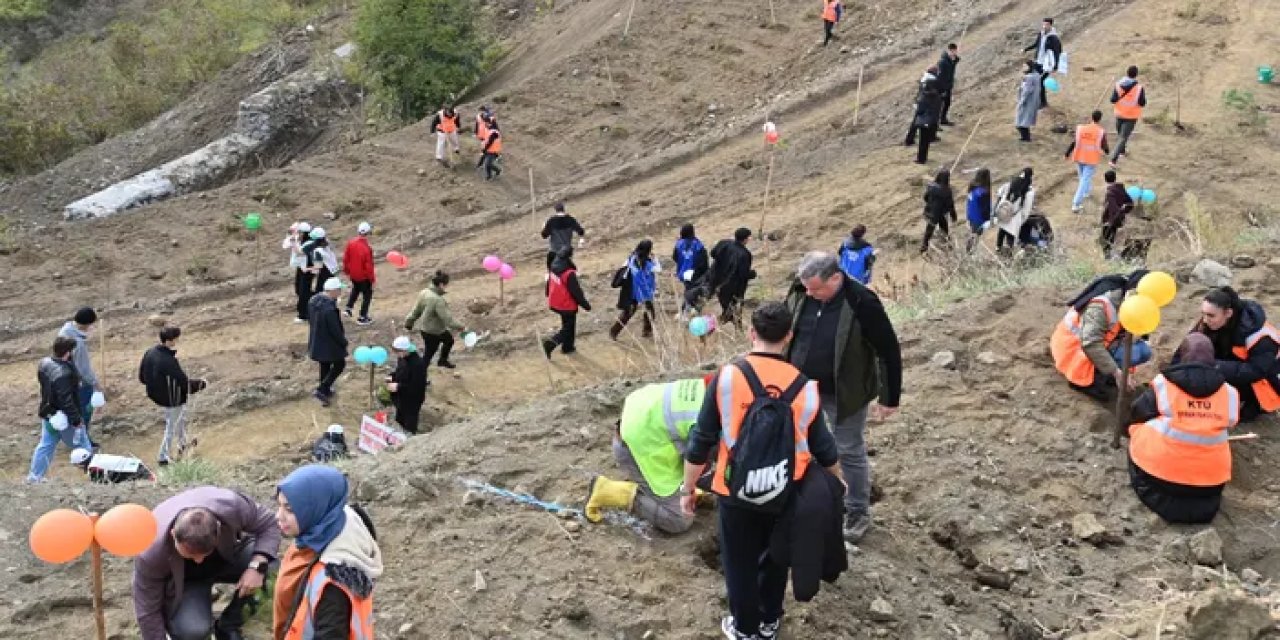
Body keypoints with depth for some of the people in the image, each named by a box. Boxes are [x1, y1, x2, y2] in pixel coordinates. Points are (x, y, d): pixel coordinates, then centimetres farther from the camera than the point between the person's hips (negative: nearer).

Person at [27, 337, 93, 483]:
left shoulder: (45, 363, -2)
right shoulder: (63, 374, -32)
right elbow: (66, 400, -29)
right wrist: (76, 419, -22)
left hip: (48, 414, 9)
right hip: (64, 419, -9)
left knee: (46, 445, 19)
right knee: (82, 446, 8)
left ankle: (34, 476, 26)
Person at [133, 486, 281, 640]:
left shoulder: (232, 506, -37)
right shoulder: (152, 551, -37)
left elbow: (269, 524, -21)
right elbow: (147, 610, -25)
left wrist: (257, 565, -37)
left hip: (225, 557, 3)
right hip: (184, 579, -3)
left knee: (264, 560, -29)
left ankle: (229, 624, -6)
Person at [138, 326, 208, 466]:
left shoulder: (149, 353, -9)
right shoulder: (169, 361, -33)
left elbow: (142, 377, 4)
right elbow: (185, 384, -27)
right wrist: (201, 383, -10)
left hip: (155, 396, 8)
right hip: (172, 400, -8)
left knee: (182, 413, 30)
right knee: (172, 428, 14)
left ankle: (183, 445, 46)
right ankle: (163, 457, 28)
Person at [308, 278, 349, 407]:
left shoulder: (314, 300, -5)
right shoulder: (329, 309, -33)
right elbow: (335, 330, -25)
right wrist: (343, 342, -9)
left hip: (316, 341, 8)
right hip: (329, 343, -8)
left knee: (324, 365, 24)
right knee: (339, 364, 13)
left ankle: (325, 391, 40)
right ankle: (321, 390, 6)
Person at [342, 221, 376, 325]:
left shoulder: (351, 243, -10)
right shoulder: (367, 248, -29)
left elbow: (345, 258, 2)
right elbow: (369, 265, -23)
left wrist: (347, 270, 18)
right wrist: (372, 278, -9)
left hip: (353, 275, 6)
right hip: (364, 277, -6)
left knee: (355, 289, 33)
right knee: (367, 295, 11)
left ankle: (348, 309, 30)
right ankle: (362, 318, 15)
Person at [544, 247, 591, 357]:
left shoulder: (553, 268, -6)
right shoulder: (569, 274, -31)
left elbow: (549, 283, 9)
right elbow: (576, 292, -23)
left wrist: (549, 295, 26)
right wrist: (586, 304, -11)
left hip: (555, 303, 8)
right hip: (567, 305, -8)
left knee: (567, 324, 26)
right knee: (568, 328, 8)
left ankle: (567, 347, 36)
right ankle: (550, 344, -6)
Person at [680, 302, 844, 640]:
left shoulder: (727, 376, -15)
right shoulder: (803, 386, -8)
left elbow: (701, 441, -11)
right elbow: (823, 446, 2)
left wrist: (688, 488, 2)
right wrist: (837, 480, 23)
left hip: (737, 493, -2)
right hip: (785, 495, 2)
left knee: (740, 562, 18)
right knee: (775, 558, 25)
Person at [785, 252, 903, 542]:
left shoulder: (862, 303, -25)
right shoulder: (799, 293, -10)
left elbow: (889, 350, -16)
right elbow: (783, 332, 8)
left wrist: (889, 398, -12)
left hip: (843, 395, -5)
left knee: (850, 453, 8)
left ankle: (858, 513, 26)